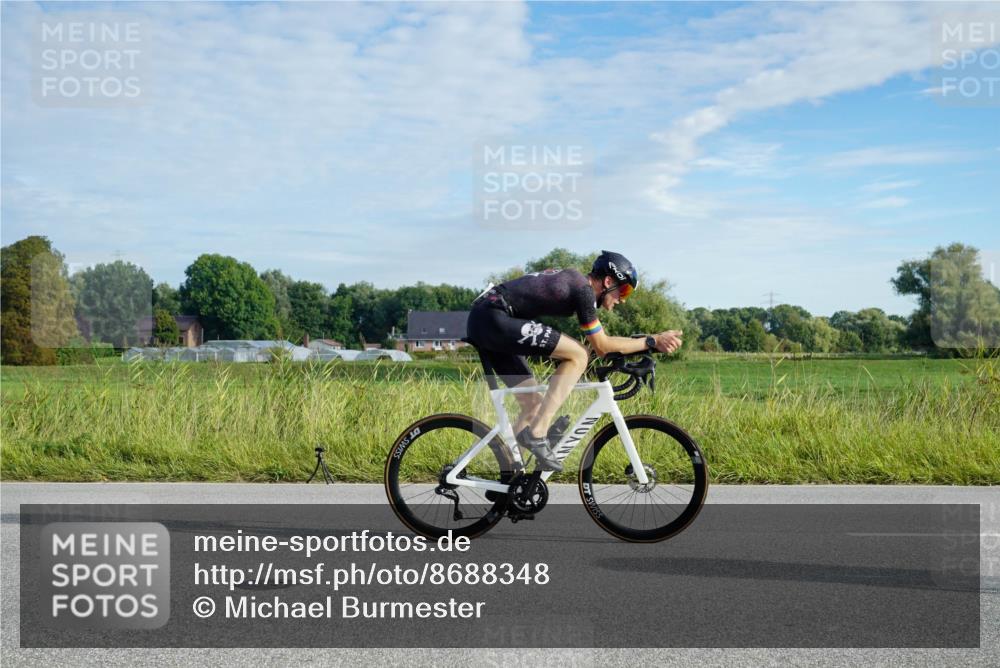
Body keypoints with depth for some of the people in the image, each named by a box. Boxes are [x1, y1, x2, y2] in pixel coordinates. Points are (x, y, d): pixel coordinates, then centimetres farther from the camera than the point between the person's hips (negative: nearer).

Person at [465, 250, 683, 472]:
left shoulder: (572, 279, 19)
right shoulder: (583, 289, -9)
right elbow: (602, 347, -4)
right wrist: (652, 341, 1)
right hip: (494, 318, -10)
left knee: (533, 405, 14)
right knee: (577, 355, -13)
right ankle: (537, 433, -14)